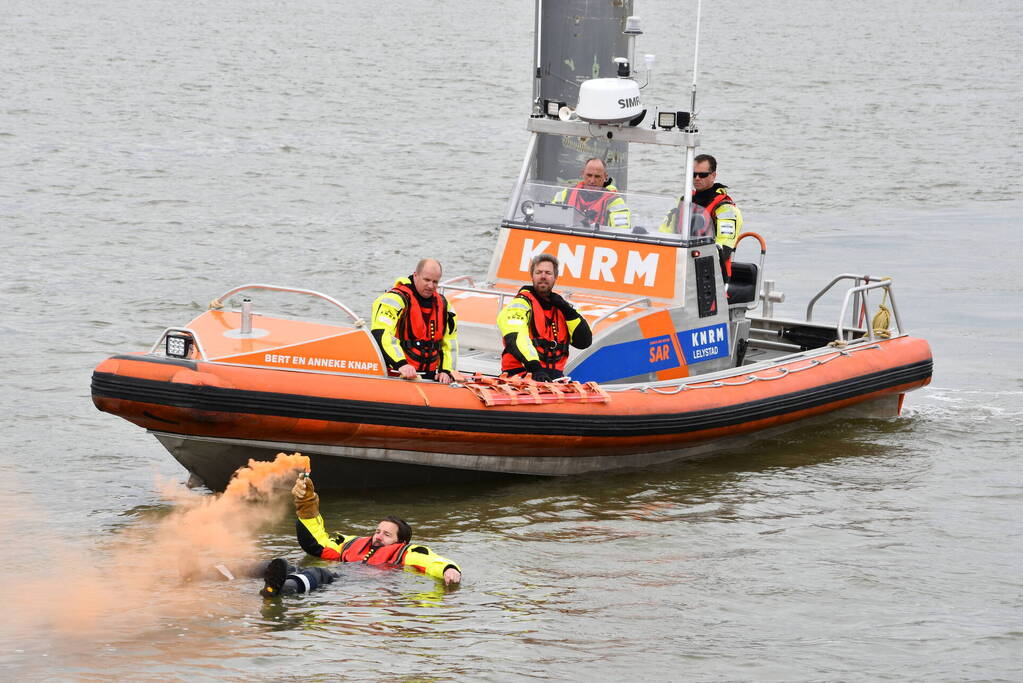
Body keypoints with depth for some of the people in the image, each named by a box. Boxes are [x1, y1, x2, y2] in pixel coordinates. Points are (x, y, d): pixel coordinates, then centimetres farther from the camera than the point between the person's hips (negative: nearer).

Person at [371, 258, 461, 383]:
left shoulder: (442, 304, 14)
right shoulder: (395, 299, -10)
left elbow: (449, 340, 24)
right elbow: (380, 334, -23)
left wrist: (445, 370, 9)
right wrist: (401, 364, -33)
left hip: (429, 375, 6)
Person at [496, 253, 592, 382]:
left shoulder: (560, 305, 19)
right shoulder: (521, 303, -1)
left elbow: (584, 342, 13)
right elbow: (515, 339, -19)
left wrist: (568, 311, 1)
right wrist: (535, 368, -33)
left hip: (554, 376, 6)